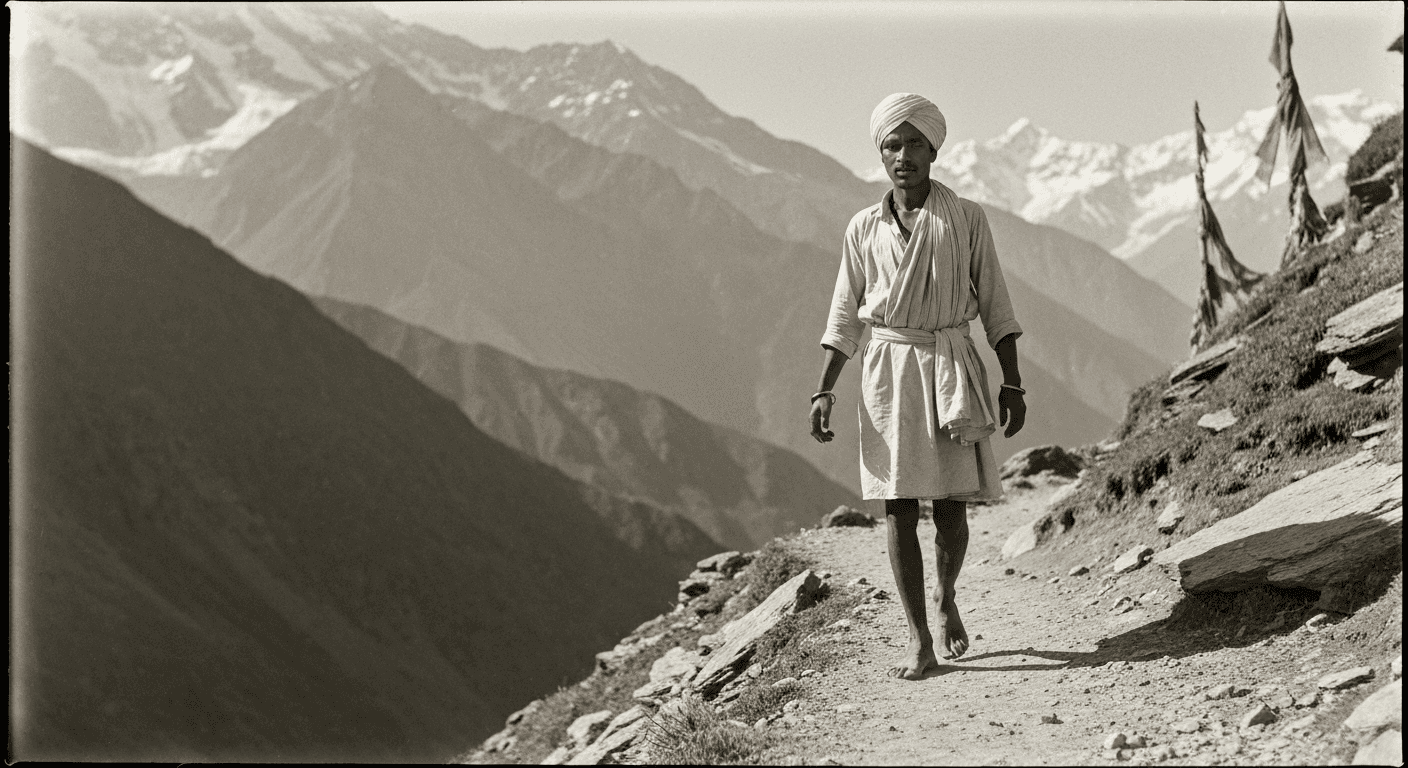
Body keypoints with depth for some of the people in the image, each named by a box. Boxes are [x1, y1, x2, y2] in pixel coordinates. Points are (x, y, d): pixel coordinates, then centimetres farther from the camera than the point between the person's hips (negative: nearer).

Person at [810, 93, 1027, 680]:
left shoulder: (966, 220, 1)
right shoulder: (864, 229, 6)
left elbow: (994, 304, 4)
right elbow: (845, 316, 10)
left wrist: (1012, 383, 0)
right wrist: (824, 390, 2)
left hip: (951, 366, -1)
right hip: (888, 368, 1)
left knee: (951, 506, -1)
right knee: (898, 505, -3)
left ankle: (945, 599, 30)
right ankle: (919, 641, 3)